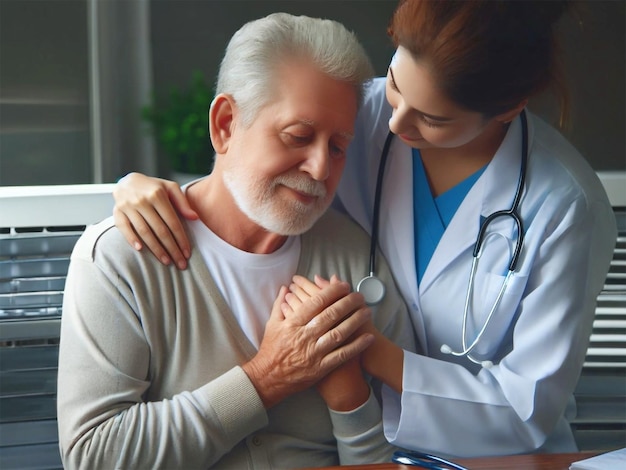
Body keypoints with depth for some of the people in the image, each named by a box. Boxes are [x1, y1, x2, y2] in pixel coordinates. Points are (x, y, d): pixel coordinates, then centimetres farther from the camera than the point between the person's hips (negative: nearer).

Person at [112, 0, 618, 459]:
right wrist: (140, 186, -16)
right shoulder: (355, 118, -8)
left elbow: (530, 409, -13)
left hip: (492, 455, -1)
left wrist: (373, 353, -23)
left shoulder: (566, 207, -16)